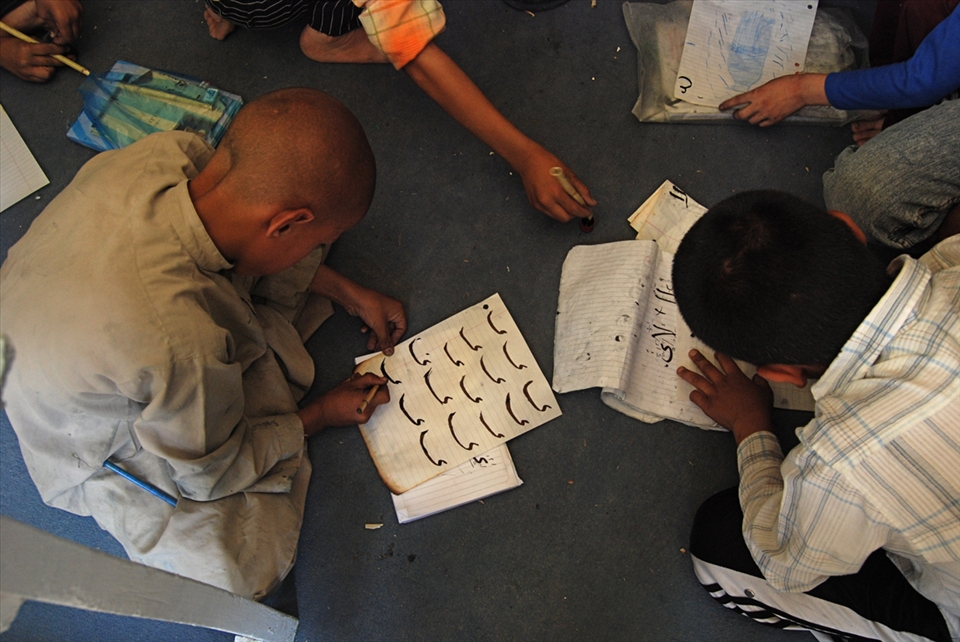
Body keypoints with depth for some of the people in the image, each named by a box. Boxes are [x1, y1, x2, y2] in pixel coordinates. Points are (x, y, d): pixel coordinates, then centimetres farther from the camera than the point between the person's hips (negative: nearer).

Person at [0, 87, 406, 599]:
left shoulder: (163, 153, -28)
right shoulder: (185, 346, -46)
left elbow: (253, 243, -2)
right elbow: (212, 475, -22)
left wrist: (349, 293, -2)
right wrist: (321, 415, -9)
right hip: (102, 443, -6)